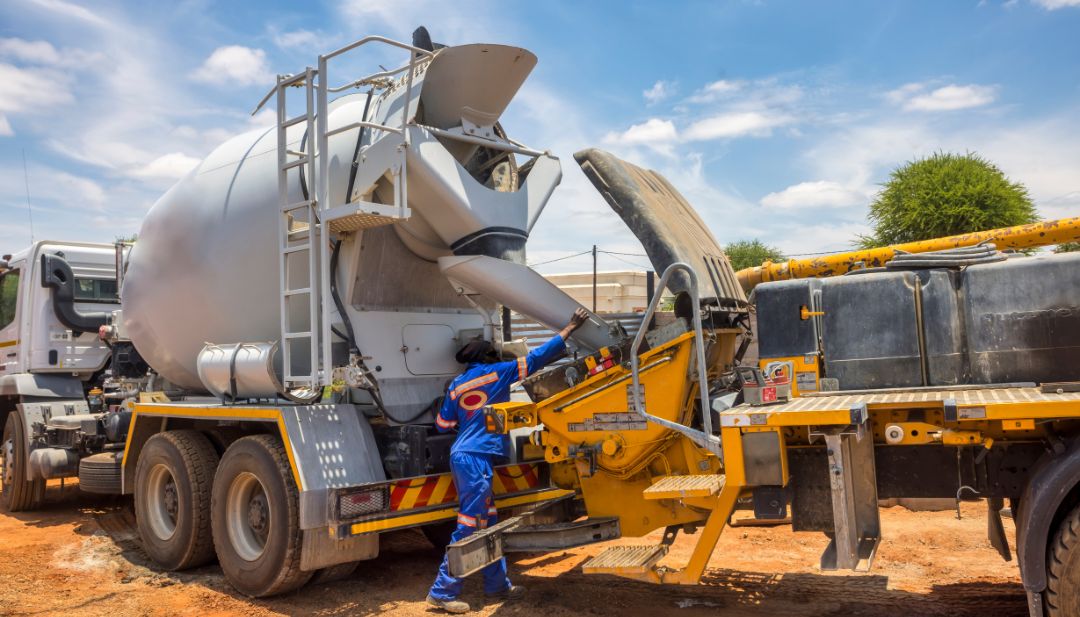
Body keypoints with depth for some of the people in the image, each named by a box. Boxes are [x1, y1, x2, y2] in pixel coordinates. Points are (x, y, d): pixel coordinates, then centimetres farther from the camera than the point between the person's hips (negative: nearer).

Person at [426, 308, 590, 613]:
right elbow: (537, 357, -1)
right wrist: (570, 328, 5)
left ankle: (497, 584, 23)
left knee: (488, 523, 15)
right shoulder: (497, 373, -1)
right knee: (469, 526, -4)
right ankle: (442, 592, -1)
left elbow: (443, 424, 15)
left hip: (465, 455, 8)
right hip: (475, 457, -8)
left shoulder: (457, 385, 14)